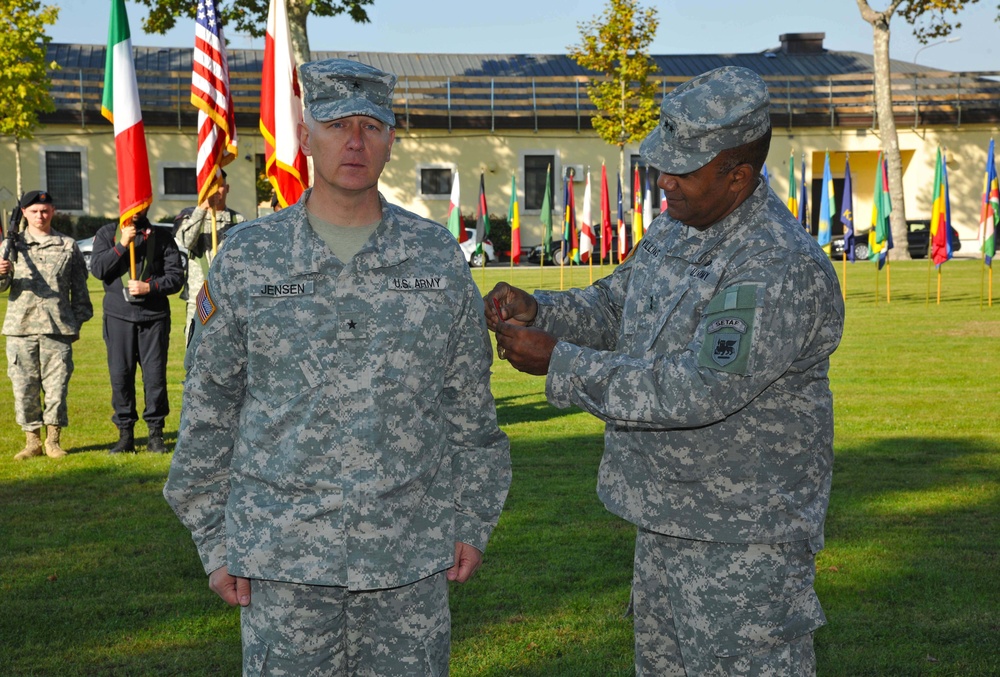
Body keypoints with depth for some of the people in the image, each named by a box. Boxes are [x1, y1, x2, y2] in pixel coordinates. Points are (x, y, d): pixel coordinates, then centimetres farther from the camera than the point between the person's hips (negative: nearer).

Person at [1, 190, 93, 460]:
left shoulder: (68, 246, 9)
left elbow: (79, 288, 12)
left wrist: (78, 321, 8)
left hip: (58, 327, -1)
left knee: (56, 385, -1)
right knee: (24, 386, 2)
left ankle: (54, 440, 11)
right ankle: (32, 440, 13)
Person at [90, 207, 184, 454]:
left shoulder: (161, 236, 8)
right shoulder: (107, 233, 10)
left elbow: (176, 276, 3)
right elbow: (97, 269, -3)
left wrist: (150, 287, -11)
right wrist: (122, 244, -10)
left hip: (154, 315, 0)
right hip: (119, 315, 1)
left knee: (155, 375, -1)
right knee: (120, 376, 1)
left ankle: (155, 433, 8)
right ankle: (125, 434, 10)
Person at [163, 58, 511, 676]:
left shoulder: (438, 256, 3)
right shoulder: (247, 258, 0)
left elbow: (469, 406, 8)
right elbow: (209, 407, 5)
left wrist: (473, 522, 6)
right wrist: (214, 541, 3)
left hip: (410, 558, 1)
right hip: (283, 554, -1)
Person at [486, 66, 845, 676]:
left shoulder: (785, 270, -25)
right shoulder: (677, 226, 5)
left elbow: (697, 392, -30)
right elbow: (612, 308, 17)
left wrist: (558, 363, -25)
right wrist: (537, 309, -5)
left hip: (743, 540, -9)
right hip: (666, 517, 9)